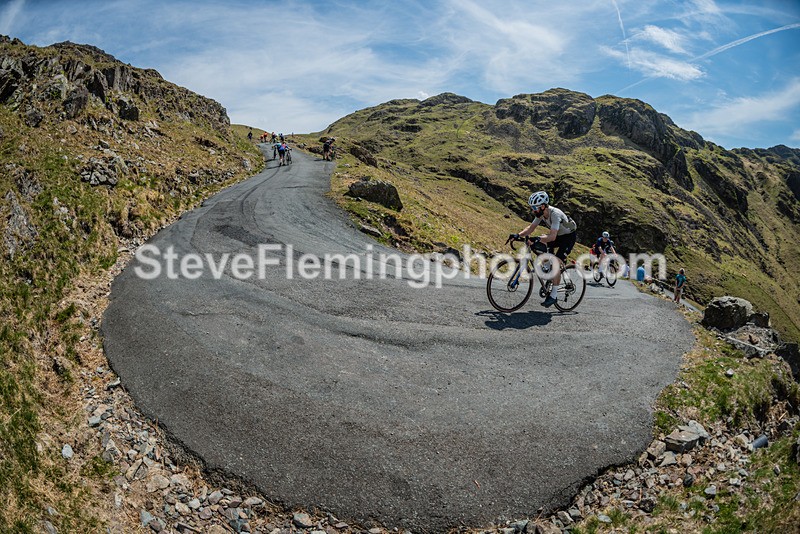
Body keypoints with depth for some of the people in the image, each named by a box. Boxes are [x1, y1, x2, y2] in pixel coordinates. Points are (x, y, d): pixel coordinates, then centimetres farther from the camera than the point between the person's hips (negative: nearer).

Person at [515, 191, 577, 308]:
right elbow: (531, 228, -6)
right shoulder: (540, 213, -10)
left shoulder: (555, 214, -33)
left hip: (569, 237, -8)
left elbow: (552, 237, -41)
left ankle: (553, 295, -12)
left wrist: (537, 239, -54)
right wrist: (518, 235, -22)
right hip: (558, 235, 8)